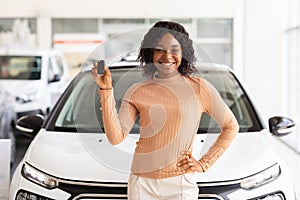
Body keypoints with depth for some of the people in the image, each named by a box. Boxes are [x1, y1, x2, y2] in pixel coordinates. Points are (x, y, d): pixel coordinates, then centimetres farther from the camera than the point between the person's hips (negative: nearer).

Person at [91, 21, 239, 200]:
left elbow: (231, 127, 7)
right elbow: (116, 137, -6)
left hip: (182, 185, -1)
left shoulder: (199, 87, 0)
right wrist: (106, 90, -11)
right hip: (142, 184, 1)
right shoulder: (137, 92, 4)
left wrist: (204, 163, 1)